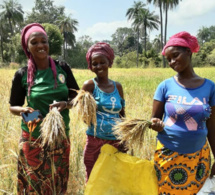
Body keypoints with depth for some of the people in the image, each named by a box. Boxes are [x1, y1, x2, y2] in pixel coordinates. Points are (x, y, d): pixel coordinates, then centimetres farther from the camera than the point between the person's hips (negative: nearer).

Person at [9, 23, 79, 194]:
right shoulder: (22, 75, -5)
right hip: (33, 138, -1)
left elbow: (77, 96, 5)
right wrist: (24, 110, -18)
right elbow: (13, 106, 4)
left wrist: (65, 104, -16)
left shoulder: (63, 68, -2)